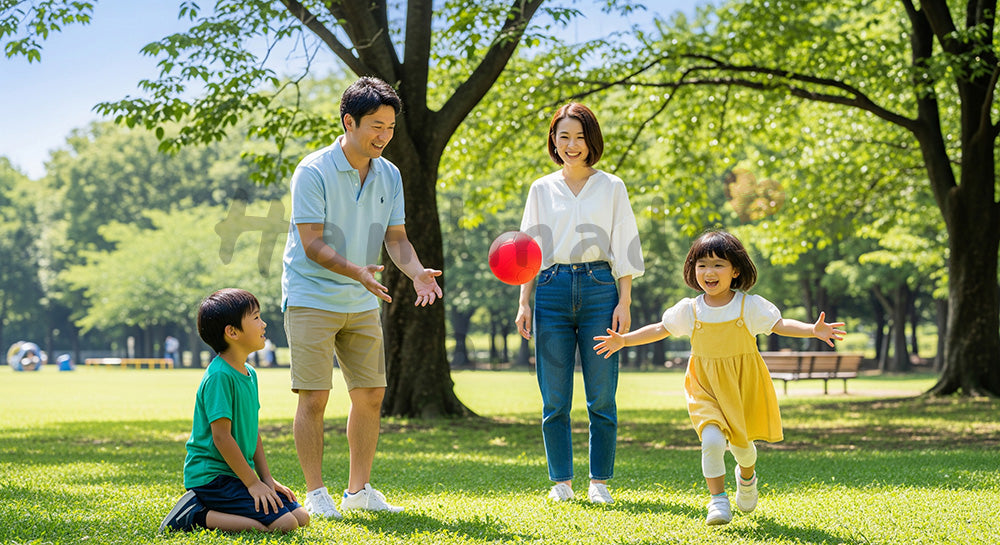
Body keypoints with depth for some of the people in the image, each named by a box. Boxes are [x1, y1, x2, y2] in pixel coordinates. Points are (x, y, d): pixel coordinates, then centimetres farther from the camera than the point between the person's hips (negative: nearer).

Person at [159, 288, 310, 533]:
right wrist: (252, 482, -16)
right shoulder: (219, 376, -18)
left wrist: (267, 478, 10)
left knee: (301, 517, 3)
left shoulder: (249, 373, 12)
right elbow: (221, 436, -20)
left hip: (236, 473, 10)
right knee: (283, 523, -20)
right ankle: (196, 516, -11)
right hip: (211, 475, -10)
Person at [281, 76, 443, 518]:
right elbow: (313, 245, -19)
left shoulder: (389, 175, 4)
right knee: (314, 397, -7)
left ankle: (359, 489, 18)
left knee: (371, 394, 7)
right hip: (311, 298, -6)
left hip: (362, 301, 6)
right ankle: (315, 494, 2)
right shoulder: (313, 172, -15)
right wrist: (356, 270, -35)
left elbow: (395, 236, 4)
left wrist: (416, 272, -17)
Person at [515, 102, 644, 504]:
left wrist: (624, 302, -2)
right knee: (554, 398, 0)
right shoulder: (542, 190, 11)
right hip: (552, 290, 1)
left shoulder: (611, 188, 8)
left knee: (601, 396, -2)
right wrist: (524, 304, 4)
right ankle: (561, 480, 10)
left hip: (599, 288, -1)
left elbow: (624, 249, 6)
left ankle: (600, 481, 8)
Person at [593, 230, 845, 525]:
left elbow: (780, 324, -10)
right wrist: (623, 340, 4)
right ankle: (718, 499, -9)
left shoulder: (750, 306, -8)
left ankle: (746, 477, 48)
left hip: (743, 386, 0)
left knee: (741, 445, 11)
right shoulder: (689, 310, -3)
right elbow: (660, 329, 8)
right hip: (706, 389, 0)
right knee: (712, 439, -21)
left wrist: (813, 330, -26)